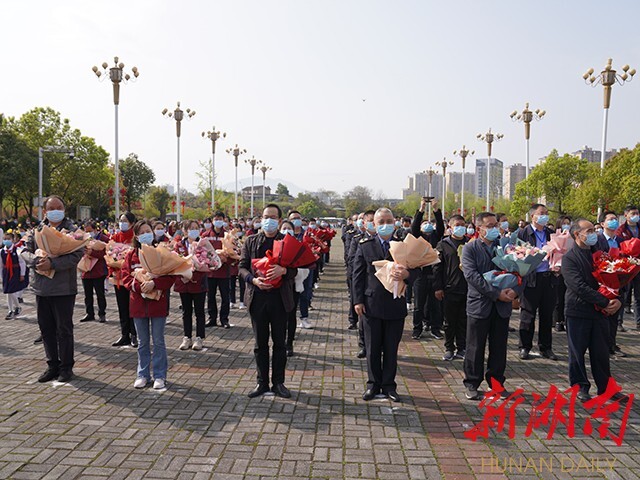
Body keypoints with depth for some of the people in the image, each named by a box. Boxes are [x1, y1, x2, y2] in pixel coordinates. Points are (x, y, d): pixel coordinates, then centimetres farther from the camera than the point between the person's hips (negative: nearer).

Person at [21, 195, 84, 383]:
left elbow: (77, 256, -17)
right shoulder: (37, 231, 10)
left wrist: (52, 264, -24)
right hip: (41, 288, 5)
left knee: (64, 329, 4)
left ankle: (66, 367, 17)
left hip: (63, 288, -5)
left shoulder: (72, 231, -6)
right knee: (46, 329, 13)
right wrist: (36, 260, -12)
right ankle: (52, 365, 26)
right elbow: (25, 251, 9)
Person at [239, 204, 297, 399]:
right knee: (260, 343, 9)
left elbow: (295, 269, 0)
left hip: (280, 298, -1)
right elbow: (242, 266, 6)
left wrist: (283, 270, -21)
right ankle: (262, 382, 21)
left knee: (279, 342, 7)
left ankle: (278, 383, 19)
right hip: (257, 297, 1)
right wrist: (253, 279, -13)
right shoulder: (251, 241, 7)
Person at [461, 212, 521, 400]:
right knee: (476, 348, 5)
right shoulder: (470, 248, -3)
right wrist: (496, 293, -19)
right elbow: (471, 275, -15)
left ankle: (497, 383, 25)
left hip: (502, 306, 4)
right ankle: (472, 385, 18)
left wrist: (515, 290, -12)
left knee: (499, 348, 11)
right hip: (479, 305, -3)